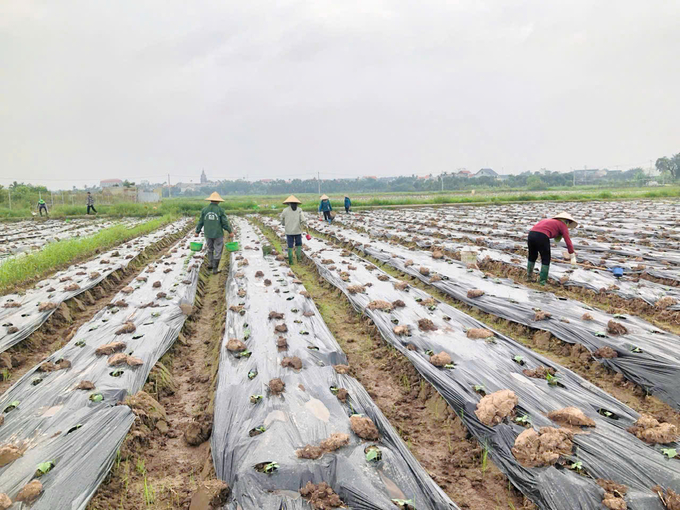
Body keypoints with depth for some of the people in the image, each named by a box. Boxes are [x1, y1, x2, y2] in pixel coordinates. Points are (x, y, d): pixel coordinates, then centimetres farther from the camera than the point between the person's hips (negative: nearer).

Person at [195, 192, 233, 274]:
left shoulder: (204, 209, -2)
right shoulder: (220, 210, -11)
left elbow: (201, 222, 2)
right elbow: (225, 223, -9)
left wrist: (197, 231, 14)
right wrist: (230, 231, 3)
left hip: (208, 234, 3)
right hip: (218, 234, -3)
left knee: (210, 249, 26)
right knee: (218, 252, 6)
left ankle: (210, 263, 29)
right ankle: (215, 269, 8)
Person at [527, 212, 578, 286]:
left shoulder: (550, 221, 35)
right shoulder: (563, 225, 16)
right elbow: (568, 241, 7)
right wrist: (573, 257, 6)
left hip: (531, 234, 6)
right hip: (542, 237, -6)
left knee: (532, 256, 27)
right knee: (546, 259, 14)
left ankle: (529, 275, 38)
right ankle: (542, 280, 16)